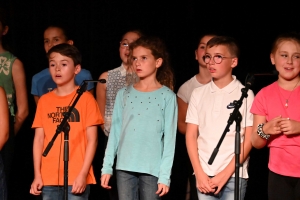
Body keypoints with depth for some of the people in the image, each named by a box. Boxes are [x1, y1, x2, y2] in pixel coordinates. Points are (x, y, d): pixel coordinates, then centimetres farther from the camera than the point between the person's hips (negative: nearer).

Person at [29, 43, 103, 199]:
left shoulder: (85, 98, 0)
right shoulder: (44, 101, 11)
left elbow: (92, 140, -3)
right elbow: (39, 139, 9)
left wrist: (83, 174, -11)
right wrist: (37, 175, 1)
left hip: (77, 177, -3)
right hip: (48, 177, 4)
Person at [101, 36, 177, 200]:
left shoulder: (167, 96, -1)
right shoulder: (124, 94, 8)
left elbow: (170, 137, -3)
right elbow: (115, 131, 9)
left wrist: (165, 174, -9)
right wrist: (107, 166, 5)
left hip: (152, 168, -3)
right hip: (125, 167, 3)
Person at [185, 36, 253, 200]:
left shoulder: (245, 94, -1)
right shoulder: (198, 94, 8)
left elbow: (249, 139, -3)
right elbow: (191, 135, 8)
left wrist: (225, 174, -9)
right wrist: (199, 173, -3)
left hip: (234, 176, -3)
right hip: (204, 176, 3)